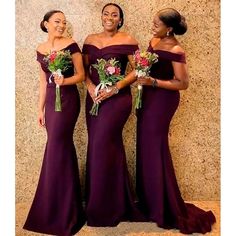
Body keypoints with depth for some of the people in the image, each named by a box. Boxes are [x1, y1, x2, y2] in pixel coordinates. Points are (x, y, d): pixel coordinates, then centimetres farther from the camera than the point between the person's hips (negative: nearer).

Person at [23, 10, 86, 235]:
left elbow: (81, 75, -4)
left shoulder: (71, 45, -4)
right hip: (50, 101, 5)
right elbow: (43, 81, 15)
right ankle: (65, 207, 23)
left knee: (56, 149, -7)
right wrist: (40, 108, 14)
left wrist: (64, 81, -22)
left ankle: (61, 213, 8)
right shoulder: (40, 50, 12)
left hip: (68, 100, -5)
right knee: (62, 149, 9)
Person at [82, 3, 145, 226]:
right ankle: (96, 201, 25)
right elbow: (84, 69, 12)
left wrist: (115, 88, -15)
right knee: (96, 145, 8)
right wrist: (90, 87, -7)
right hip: (94, 97, 5)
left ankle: (106, 206, 10)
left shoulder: (127, 40, -2)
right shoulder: (90, 39, 12)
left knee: (103, 144, -8)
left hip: (117, 98, -5)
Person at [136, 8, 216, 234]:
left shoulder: (176, 51, -17)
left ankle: (165, 209, 17)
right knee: (145, 147, 13)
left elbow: (183, 83, -18)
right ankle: (148, 201, 30)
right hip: (149, 98, 9)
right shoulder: (154, 41, 8)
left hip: (163, 100, -8)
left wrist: (153, 82, -24)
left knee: (155, 149, -1)